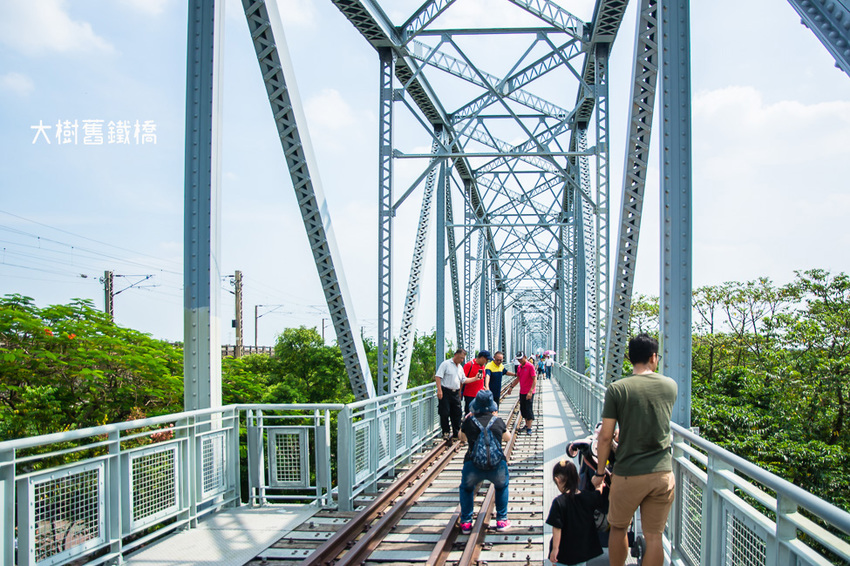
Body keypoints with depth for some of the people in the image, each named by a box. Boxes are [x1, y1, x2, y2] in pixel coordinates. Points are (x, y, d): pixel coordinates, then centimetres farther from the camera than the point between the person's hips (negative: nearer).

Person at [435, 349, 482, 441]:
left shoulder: (460, 367, 17)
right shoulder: (446, 364, -5)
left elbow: (464, 380, 21)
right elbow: (438, 377, -11)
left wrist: (475, 378, 10)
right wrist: (439, 390, -18)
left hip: (455, 393, 7)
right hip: (445, 392, -6)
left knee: (457, 413, 7)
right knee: (445, 413, -3)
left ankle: (456, 433, 16)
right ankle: (446, 432, 9)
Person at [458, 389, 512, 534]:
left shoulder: (469, 421, 4)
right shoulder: (498, 421, 7)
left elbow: (462, 438, 25)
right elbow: (508, 438, 27)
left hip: (473, 468, -1)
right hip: (497, 467, 1)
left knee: (466, 488, 31)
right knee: (502, 485, 34)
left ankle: (466, 522, 25)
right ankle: (501, 520, 30)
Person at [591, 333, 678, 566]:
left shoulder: (616, 389, -9)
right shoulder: (670, 386, 1)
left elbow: (605, 437, -8)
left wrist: (600, 472, 3)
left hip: (628, 474, -2)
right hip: (663, 473, 2)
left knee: (618, 528, 17)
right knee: (654, 536, 9)